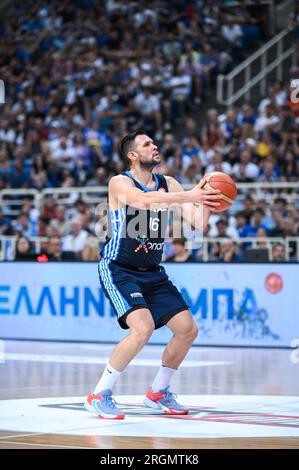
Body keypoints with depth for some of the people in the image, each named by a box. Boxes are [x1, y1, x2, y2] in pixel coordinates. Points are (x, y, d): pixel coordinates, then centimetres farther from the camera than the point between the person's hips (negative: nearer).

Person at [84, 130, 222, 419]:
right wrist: (189, 196, -40)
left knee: (188, 329, 2)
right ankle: (99, 395, -14)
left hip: (153, 272, 7)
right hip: (119, 269, -7)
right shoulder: (120, 183, -12)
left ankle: (158, 393, 21)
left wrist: (206, 200, -20)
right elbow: (143, 199, -35)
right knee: (143, 327, -27)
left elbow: (198, 224, -1)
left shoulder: (168, 184, 6)